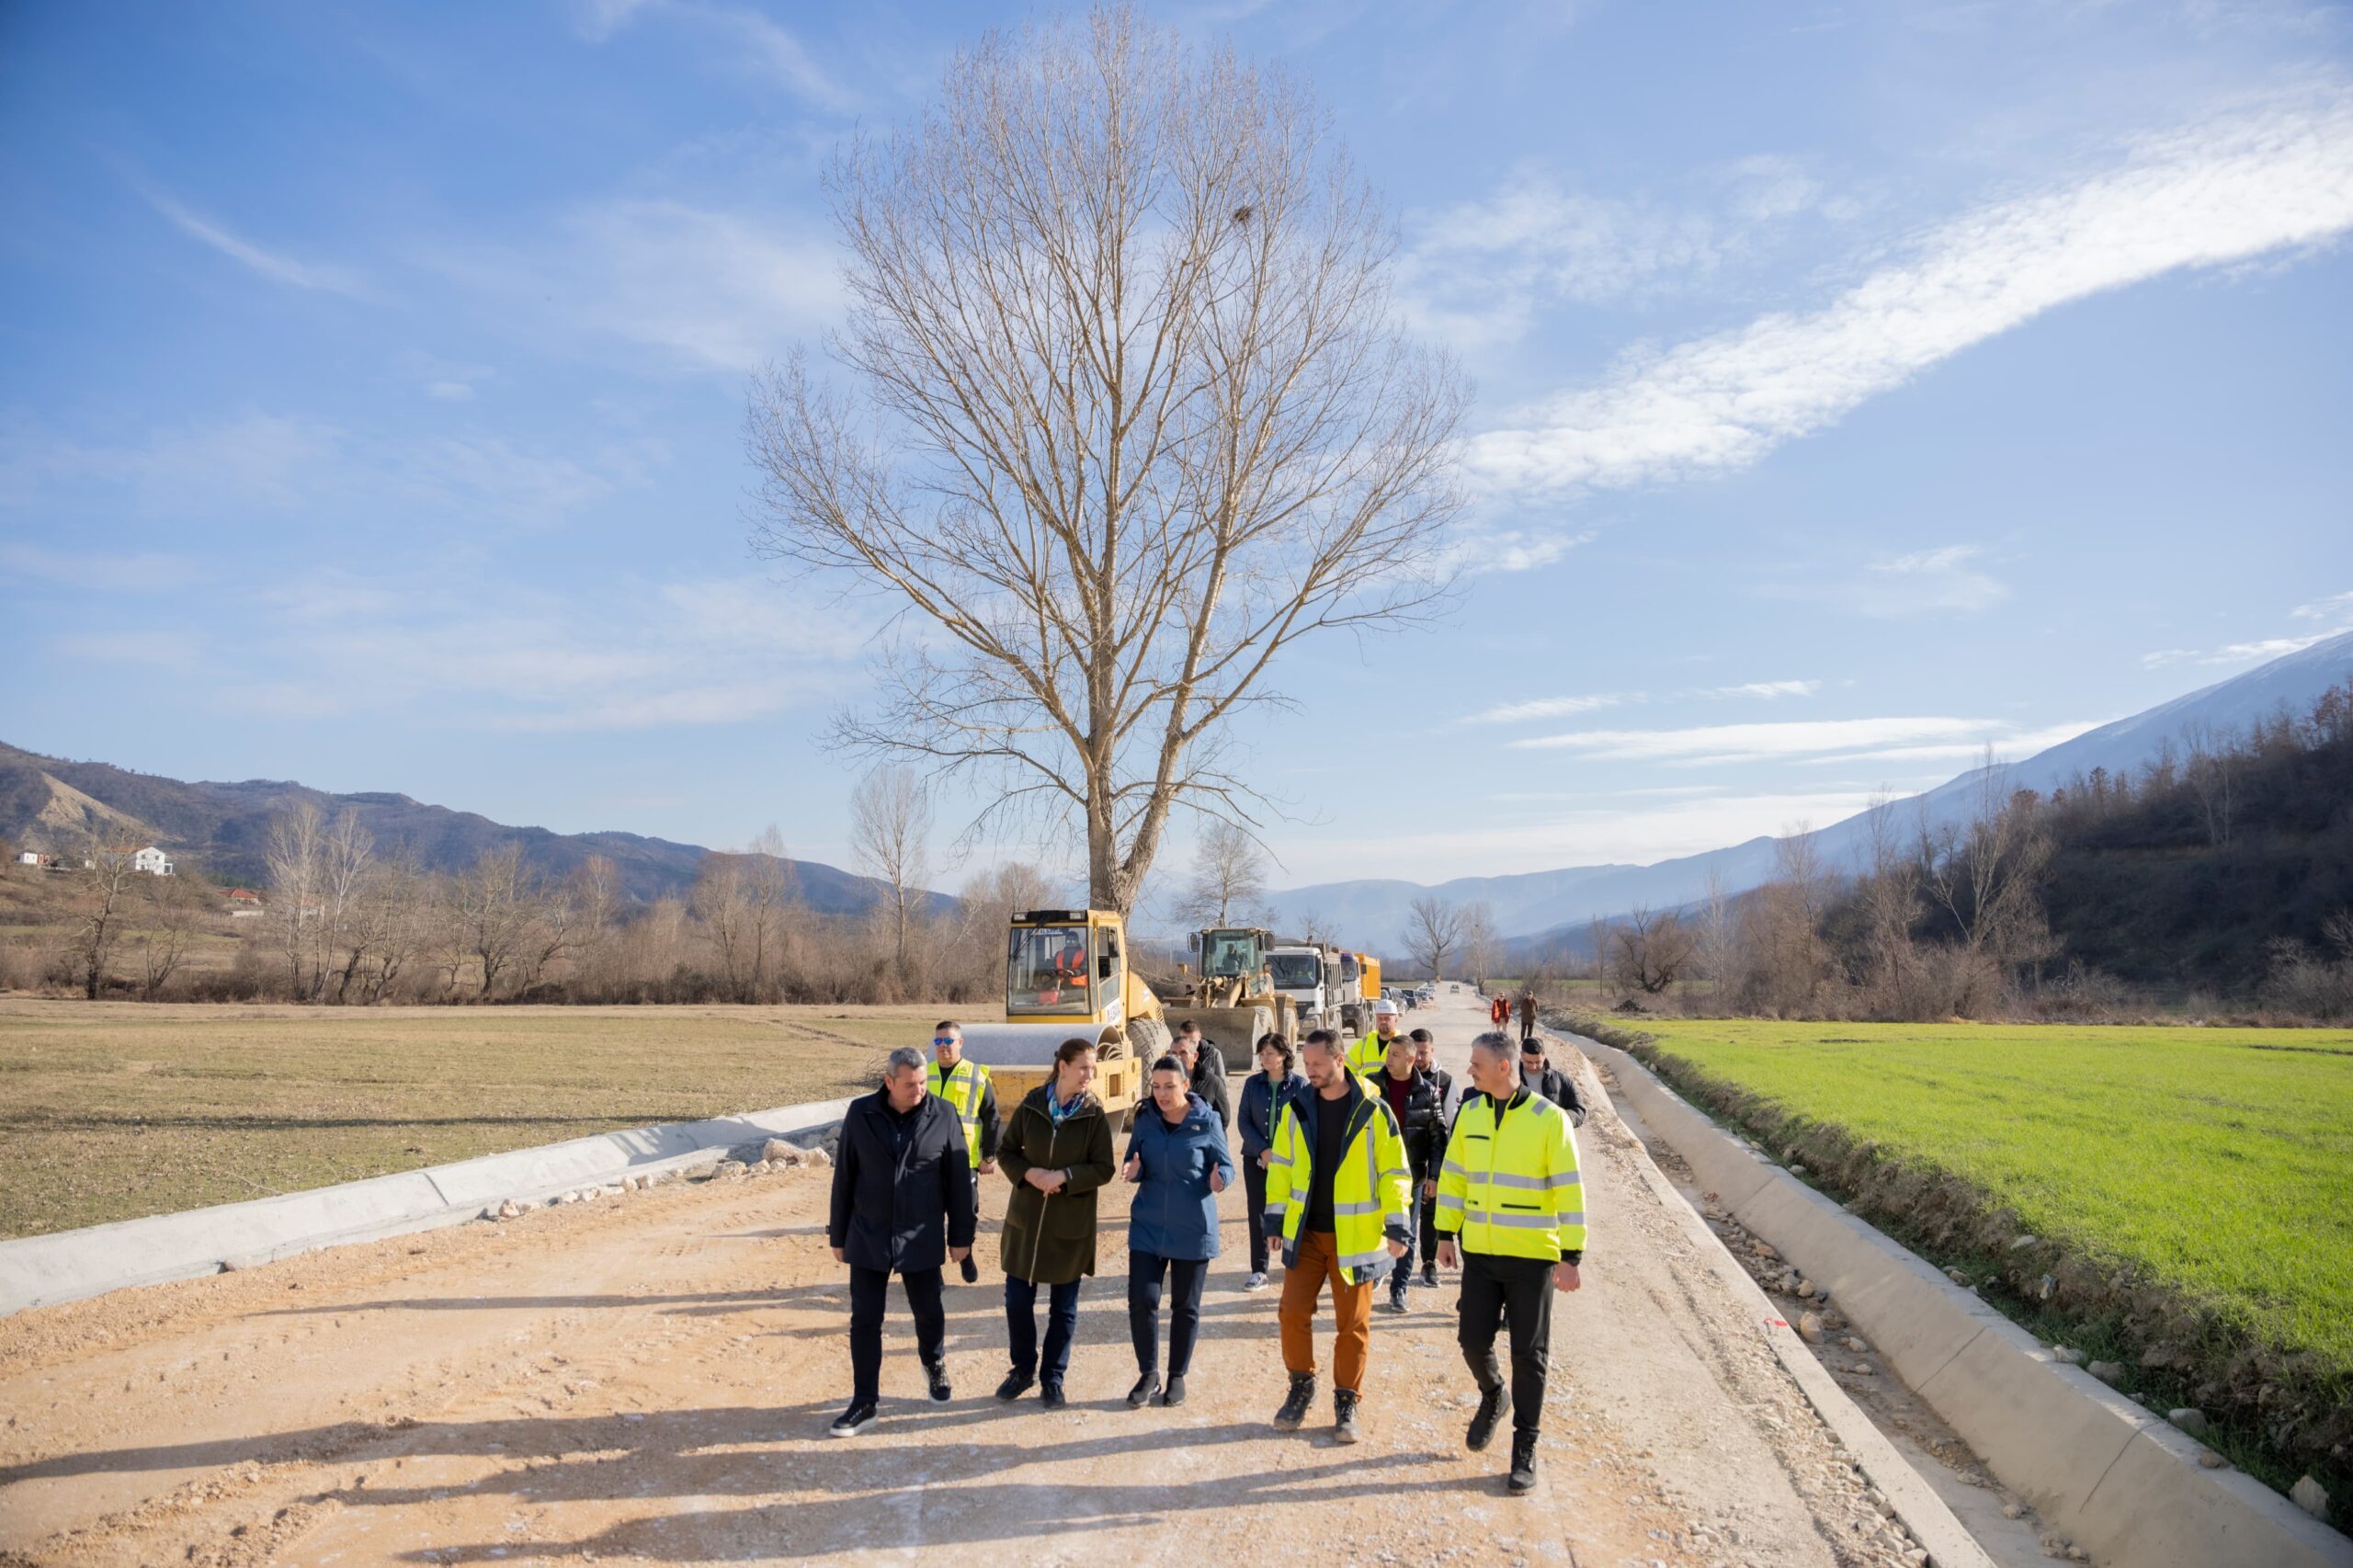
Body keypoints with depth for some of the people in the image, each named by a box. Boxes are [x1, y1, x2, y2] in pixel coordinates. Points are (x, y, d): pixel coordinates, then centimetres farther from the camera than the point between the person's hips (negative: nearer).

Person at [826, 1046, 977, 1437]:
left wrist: (961, 1235, 1)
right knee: (865, 1321, 3)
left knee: (929, 1313, 14)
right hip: (868, 1238, 0)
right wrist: (838, 1235, 5)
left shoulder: (942, 1115, -8)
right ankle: (864, 1403, 15)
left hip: (921, 1239, 0)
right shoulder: (860, 1114, -6)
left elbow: (958, 1180, -1)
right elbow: (843, 1178, 2)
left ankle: (934, 1365, 43)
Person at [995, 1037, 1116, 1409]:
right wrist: (1029, 1173, -16)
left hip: (1071, 1224, -2)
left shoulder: (1095, 1115, -8)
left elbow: (1103, 1168, -8)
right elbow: (1005, 1151, 3)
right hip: (1026, 1218, 2)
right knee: (1017, 1299, 9)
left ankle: (1053, 1377, 24)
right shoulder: (1030, 1105, -5)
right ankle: (1023, 1368, 29)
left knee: (1064, 1307, 8)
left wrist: (1064, 1177, -21)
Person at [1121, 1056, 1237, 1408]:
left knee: (1186, 1306, 9)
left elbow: (1226, 1167, -3)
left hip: (1193, 1230, -2)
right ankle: (1148, 1374, 16)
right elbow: (1133, 1163, 9)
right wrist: (1133, 1170, -15)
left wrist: (1220, 1179, -26)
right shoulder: (1146, 1121, 0)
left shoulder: (1207, 1122, -9)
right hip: (1148, 1226, 2)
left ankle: (1177, 1376, 26)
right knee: (1141, 1300, -3)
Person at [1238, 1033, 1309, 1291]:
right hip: (1256, 1158, 2)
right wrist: (1263, 1151, -12)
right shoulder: (1252, 1083, 3)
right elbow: (1245, 1121, 0)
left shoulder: (1300, 1085, -3)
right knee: (1257, 1213, 0)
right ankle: (1259, 1272, 5)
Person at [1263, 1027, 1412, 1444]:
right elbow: (1280, 1165, 9)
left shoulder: (1373, 1113, -9)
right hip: (1306, 1233, 3)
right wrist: (1275, 1216, 5)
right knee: (1293, 1311, 3)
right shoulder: (1296, 1111, 1)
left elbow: (1394, 1171, -6)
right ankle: (1301, 1385, 23)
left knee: (1352, 1323, 5)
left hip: (1354, 1236, -3)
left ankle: (1346, 1402, 20)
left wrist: (1396, 1225, -8)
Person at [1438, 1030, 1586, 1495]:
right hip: (1479, 1251, 4)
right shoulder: (1470, 1113, 2)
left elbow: (1569, 1191, -10)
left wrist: (1571, 1257, -12)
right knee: (1473, 1340, 6)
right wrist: (1446, 1234, 11)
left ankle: (1525, 1448, 19)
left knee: (1529, 1353, 4)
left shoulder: (1549, 1118, -12)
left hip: (1532, 1256, -4)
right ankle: (1493, 1398, 38)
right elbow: (1453, 1175, 11)